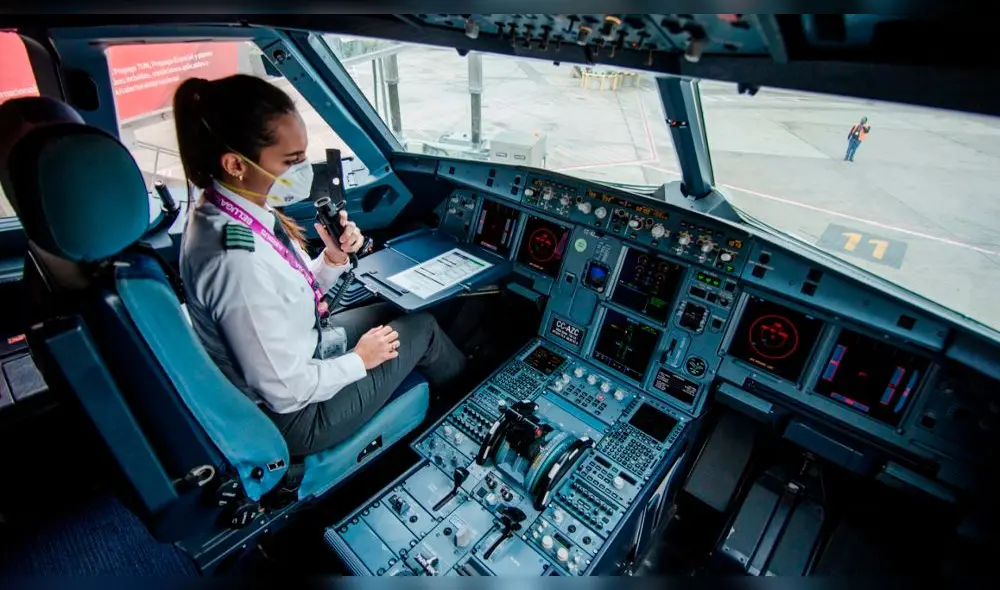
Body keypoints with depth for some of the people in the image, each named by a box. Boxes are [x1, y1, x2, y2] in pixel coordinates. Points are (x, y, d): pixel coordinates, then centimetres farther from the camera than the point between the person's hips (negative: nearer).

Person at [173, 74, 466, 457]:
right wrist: (359, 360, -14)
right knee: (420, 327, 3)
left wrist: (334, 258, -14)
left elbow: (295, 294, 4)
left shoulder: (228, 211, -8)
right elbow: (287, 392, -29)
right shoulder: (236, 262, -37)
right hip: (293, 414, -8)